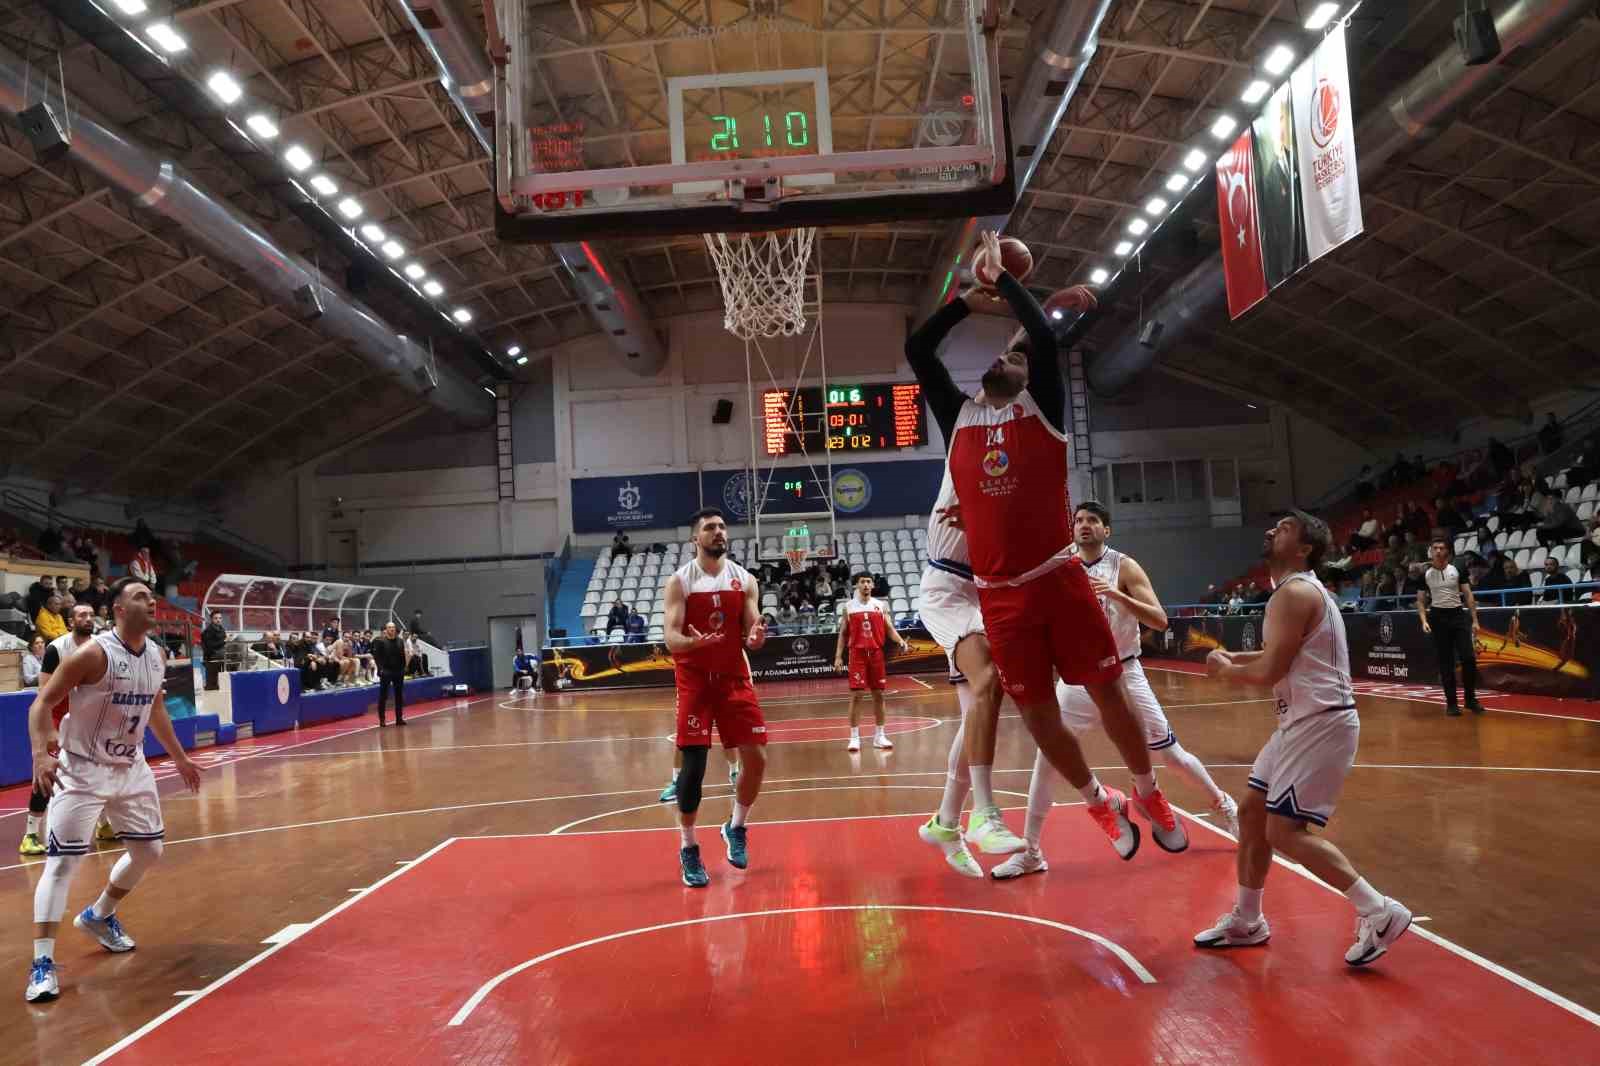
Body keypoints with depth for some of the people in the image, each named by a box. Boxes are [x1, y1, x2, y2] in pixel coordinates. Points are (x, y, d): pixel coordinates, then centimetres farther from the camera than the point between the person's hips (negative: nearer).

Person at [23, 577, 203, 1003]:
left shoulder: (157, 655, 0)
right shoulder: (94, 653, -21)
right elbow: (42, 703, -18)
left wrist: (179, 756, 20)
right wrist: (40, 754, -33)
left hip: (130, 768, 7)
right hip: (81, 770, -7)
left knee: (149, 851, 14)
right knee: (62, 861, -9)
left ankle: (98, 916, 37)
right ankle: (42, 962, -1)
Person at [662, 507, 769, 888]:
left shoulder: (745, 580, 2)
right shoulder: (679, 581, -6)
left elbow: (750, 635, 2)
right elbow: (671, 639, -13)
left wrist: (755, 638, -23)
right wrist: (695, 641, -36)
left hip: (735, 678, 3)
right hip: (694, 681, -3)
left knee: (756, 758, -1)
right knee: (693, 764, -7)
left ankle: (736, 828, 24)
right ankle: (688, 850, 10)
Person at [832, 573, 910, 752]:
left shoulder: (881, 606, 6)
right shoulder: (849, 607, 4)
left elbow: (889, 629, 4)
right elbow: (843, 633, 6)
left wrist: (900, 640, -16)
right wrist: (838, 656, -1)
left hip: (876, 653, 2)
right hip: (857, 653, -2)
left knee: (878, 694, 6)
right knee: (856, 695, -5)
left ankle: (879, 735, 15)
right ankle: (854, 737, 1)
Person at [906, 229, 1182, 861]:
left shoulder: (1042, 407, 4)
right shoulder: (958, 418, 10)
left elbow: (1045, 335, -12)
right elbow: (916, 347, 5)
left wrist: (1001, 274, 0)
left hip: (1059, 579, -2)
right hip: (1000, 594, 2)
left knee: (1108, 692, 7)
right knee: (1037, 713, 8)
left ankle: (1148, 795, 30)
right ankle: (1099, 802, 31)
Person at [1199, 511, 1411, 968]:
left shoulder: (1294, 592, -17)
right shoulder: (1300, 590, 15)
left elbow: (1269, 671, -21)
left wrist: (1225, 670, -3)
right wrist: (1234, 658, 11)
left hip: (1321, 722, -10)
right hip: (1303, 721, 10)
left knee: (1285, 831, -10)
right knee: (1251, 813, 13)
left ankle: (1379, 913, 0)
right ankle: (1246, 922, 24)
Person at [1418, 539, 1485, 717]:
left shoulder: (1457, 570, 2)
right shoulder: (1425, 574, 2)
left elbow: (1468, 595, 3)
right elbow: (1420, 600, 6)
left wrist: (1474, 620, -3)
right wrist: (1424, 621, -7)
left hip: (1458, 615, 0)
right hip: (1438, 617, 0)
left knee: (1469, 658, -6)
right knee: (1445, 662, 1)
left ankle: (1471, 699, 10)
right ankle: (1451, 703, 8)